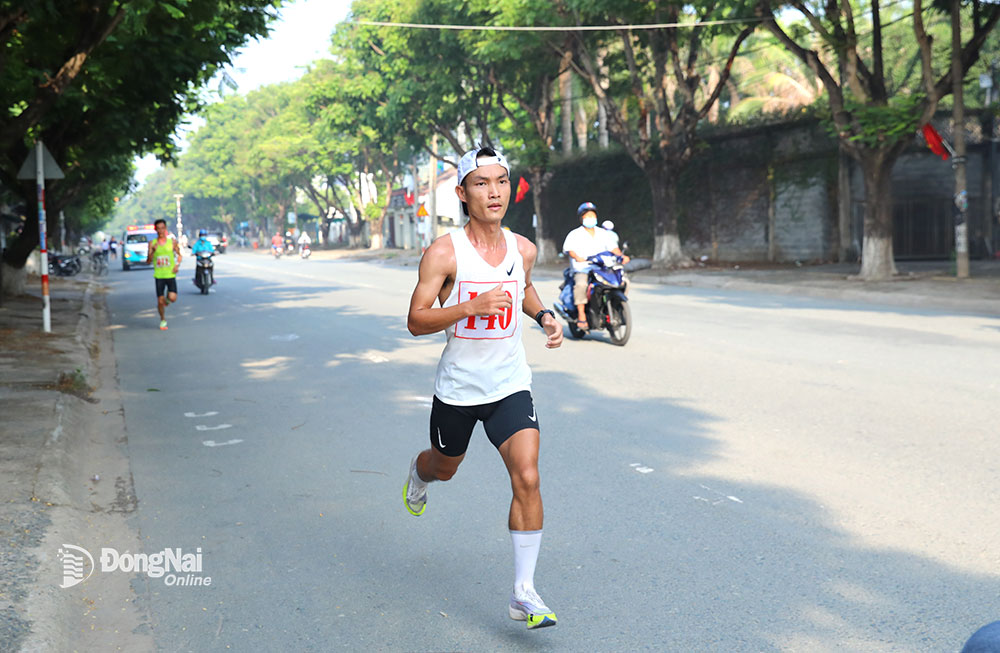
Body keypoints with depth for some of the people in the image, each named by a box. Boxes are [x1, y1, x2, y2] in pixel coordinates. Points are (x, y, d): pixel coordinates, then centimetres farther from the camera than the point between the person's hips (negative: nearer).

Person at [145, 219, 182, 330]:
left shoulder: (172, 242, 1)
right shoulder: (152, 244, 0)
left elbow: (178, 254, 16)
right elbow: (148, 262, -2)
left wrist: (177, 265, -2)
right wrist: (152, 251, -19)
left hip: (171, 275, 0)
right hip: (159, 275, 0)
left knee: (172, 298, -15)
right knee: (160, 301, 0)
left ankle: (167, 298, 22)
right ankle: (163, 320, 23)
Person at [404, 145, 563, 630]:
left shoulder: (523, 249, -2)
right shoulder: (444, 253, -15)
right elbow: (416, 321, -15)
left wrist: (543, 316, 2)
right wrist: (472, 306, -29)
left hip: (510, 386, 2)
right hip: (457, 389, -2)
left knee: (527, 477, -15)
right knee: (444, 468, 22)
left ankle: (523, 594, -8)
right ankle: (417, 473, 63)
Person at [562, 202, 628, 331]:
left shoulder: (602, 233, 19)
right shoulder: (575, 234, 5)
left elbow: (613, 247, 12)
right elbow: (568, 248, -10)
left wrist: (621, 256, -9)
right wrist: (576, 256, -31)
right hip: (582, 271, -4)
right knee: (581, 284, -37)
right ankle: (581, 315, -31)